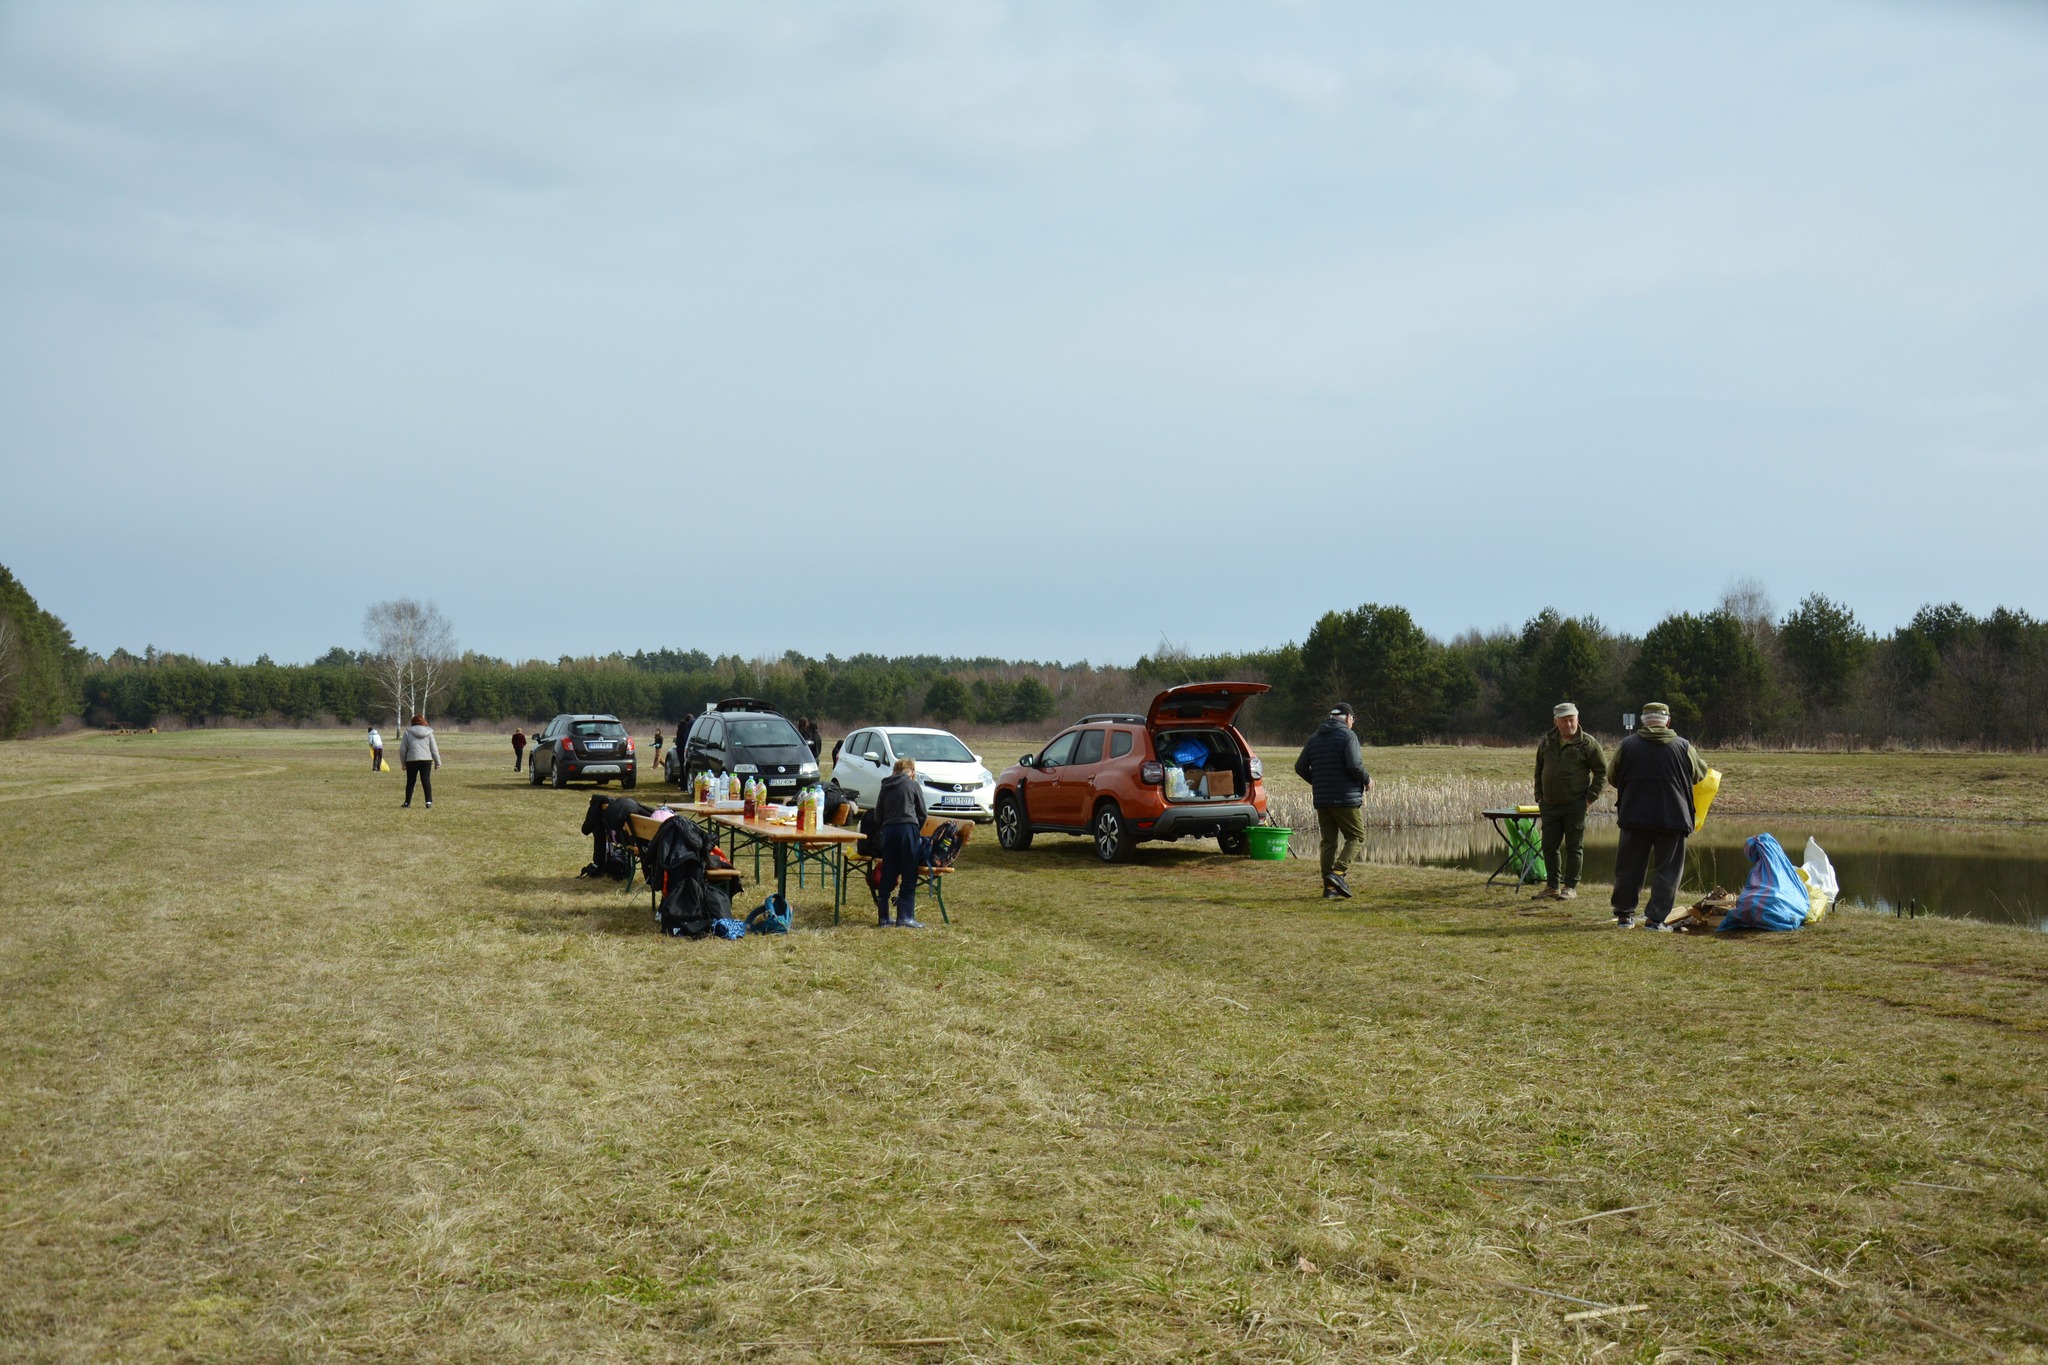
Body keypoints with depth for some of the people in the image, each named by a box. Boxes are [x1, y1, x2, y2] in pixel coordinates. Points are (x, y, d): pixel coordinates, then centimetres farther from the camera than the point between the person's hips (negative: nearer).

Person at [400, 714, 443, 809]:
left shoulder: (408, 732, 2)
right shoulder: (428, 733, 6)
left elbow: (402, 750, 3)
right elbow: (434, 749, 7)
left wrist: (403, 762, 12)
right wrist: (438, 762, 14)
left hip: (411, 761, -1)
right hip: (426, 760, 1)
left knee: (410, 782, 9)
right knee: (426, 781, 1)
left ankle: (407, 802, 15)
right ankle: (429, 801, -7)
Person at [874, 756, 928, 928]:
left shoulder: (885, 788, 18)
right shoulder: (913, 785, 7)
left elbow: (878, 814, 18)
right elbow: (922, 813, 9)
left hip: (888, 830, 4)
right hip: (908, 827, -4)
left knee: (888, 874, 7)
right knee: (909, 875, -1)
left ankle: (884, 917, 7)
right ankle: (905, 916, -5)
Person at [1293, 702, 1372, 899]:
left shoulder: (1314, 738, 13)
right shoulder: (1348, 736, -7)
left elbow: (1300, 767, 12)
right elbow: (1354, 765, -19)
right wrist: (1366, 780, -2)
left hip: (1322, 800, 6)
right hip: (1346, 798, -6)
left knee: (1328, 841, 8)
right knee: (1356, 837, 5)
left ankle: (1329, 887, 4)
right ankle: (1338, 872, -14)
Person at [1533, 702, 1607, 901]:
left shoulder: (1588, 743, -5)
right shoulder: (1546, 743, 10)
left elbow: (1602, 773, -2)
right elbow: (1539, 771, 21)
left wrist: (1590, 798, -8)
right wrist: (1539, 796, 13)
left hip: (1575, 805, -5)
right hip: (1550, 805, 5)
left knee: (1574, 847, 0)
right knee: (1549, 847, 7)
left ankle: (1571, 888, 6)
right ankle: (1552, 886, 16)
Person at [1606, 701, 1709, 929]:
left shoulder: (1628, 745, 1)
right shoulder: (1682, 747, 0)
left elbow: (1612, 777, 12)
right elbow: (1700, 773, 15)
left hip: (1635, 817, 1)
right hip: (1673, 818, -1)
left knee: (1629, 868, 11)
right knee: (1668, 870, 6)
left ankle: (1624, 915, 16)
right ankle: (1656, 917, 0)